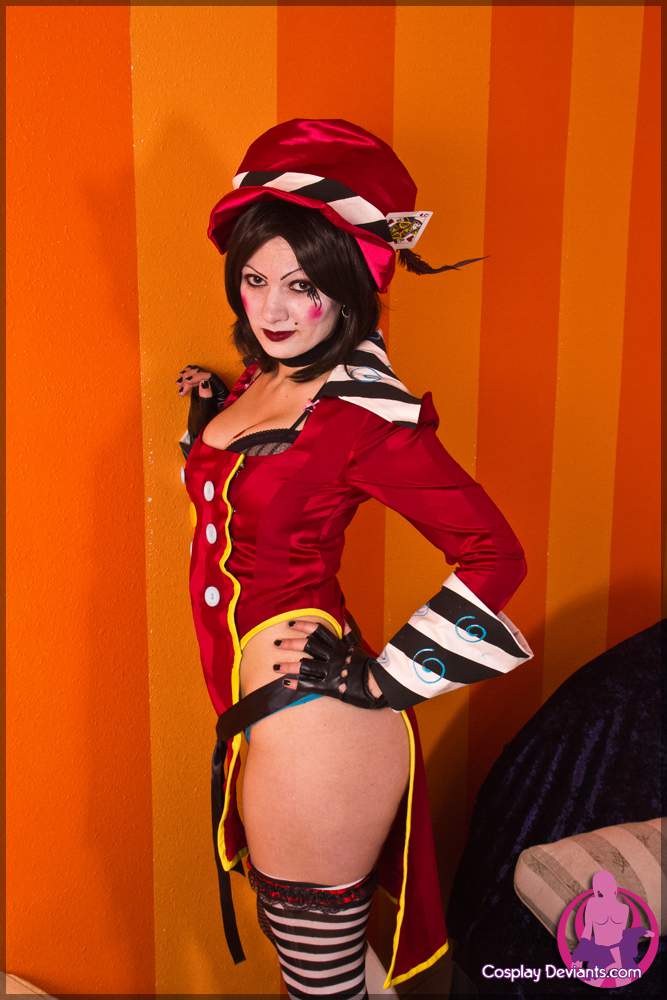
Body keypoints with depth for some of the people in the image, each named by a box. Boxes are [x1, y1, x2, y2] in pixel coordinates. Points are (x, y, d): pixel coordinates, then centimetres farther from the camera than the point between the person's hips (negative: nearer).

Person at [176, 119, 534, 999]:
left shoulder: (360, 414, -18)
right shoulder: (259, 383, 5)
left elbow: (494, 554, -19)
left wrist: (383, 681, -17)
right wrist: (210, 421, 9)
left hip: (317, 728, -8)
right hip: (262, 716, 8)